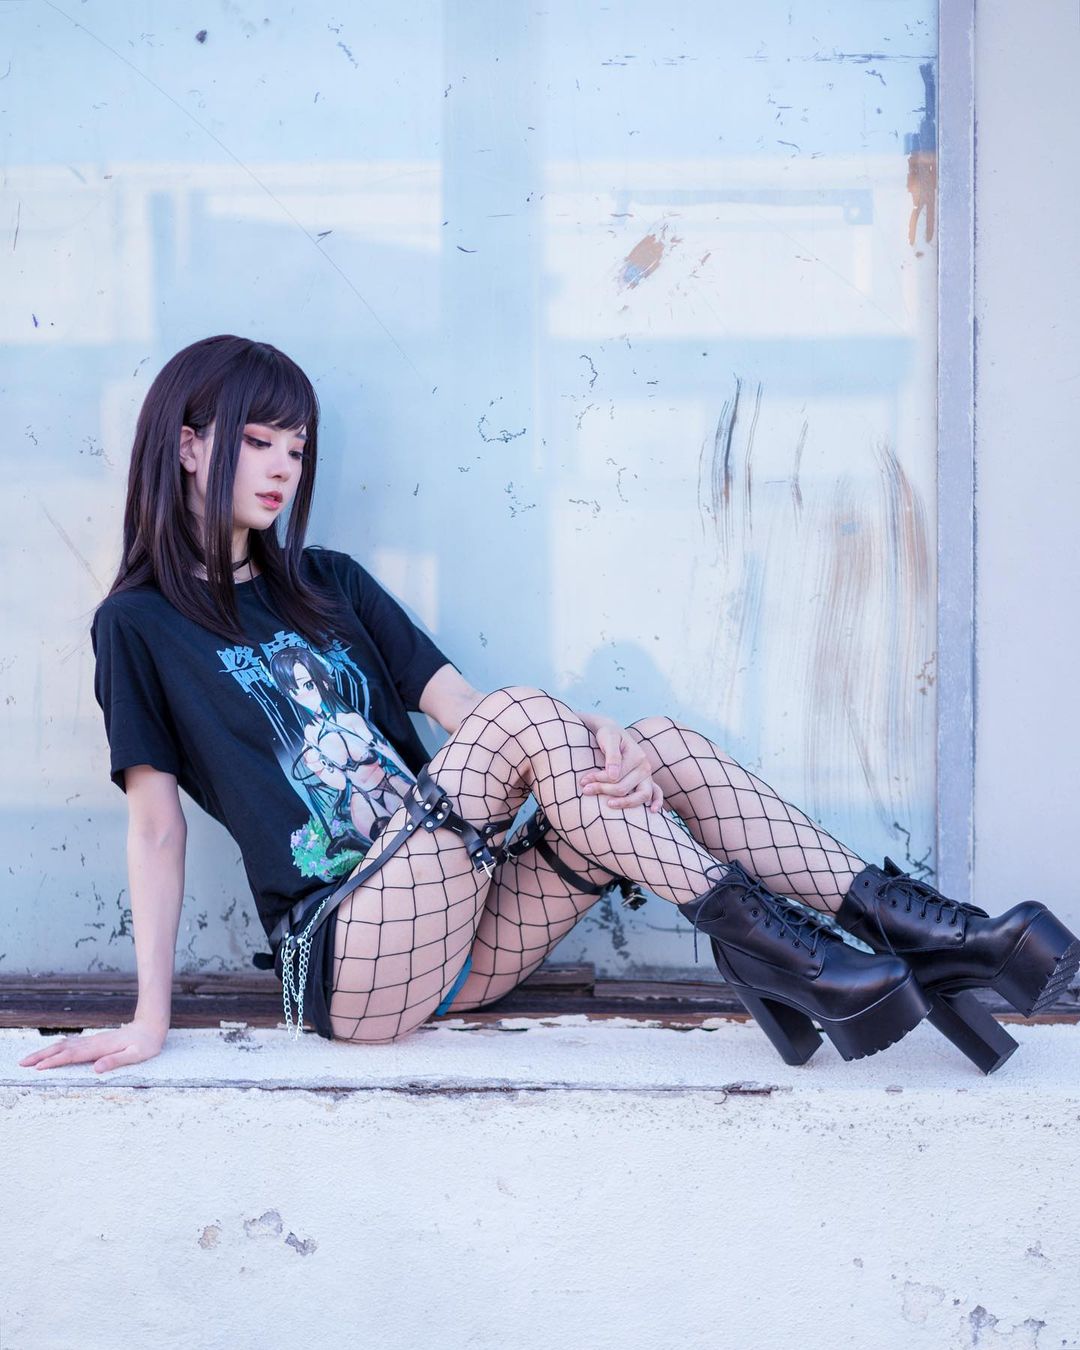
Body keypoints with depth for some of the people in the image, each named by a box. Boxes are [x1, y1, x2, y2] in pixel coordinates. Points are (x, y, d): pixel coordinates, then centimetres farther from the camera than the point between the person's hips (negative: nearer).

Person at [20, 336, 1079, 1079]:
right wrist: (150, 1019, -10)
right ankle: (753, 932, -21)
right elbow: (156, 821, -4)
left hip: (458, 942, 6)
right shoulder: (141, 623, 3)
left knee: (664, 748, -13)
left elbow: (460, 706, 6)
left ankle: (913, 930, -16)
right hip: (345, 963, -6)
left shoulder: (330, 585, 17)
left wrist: (600, 754, -12)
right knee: (524, 718, -26)